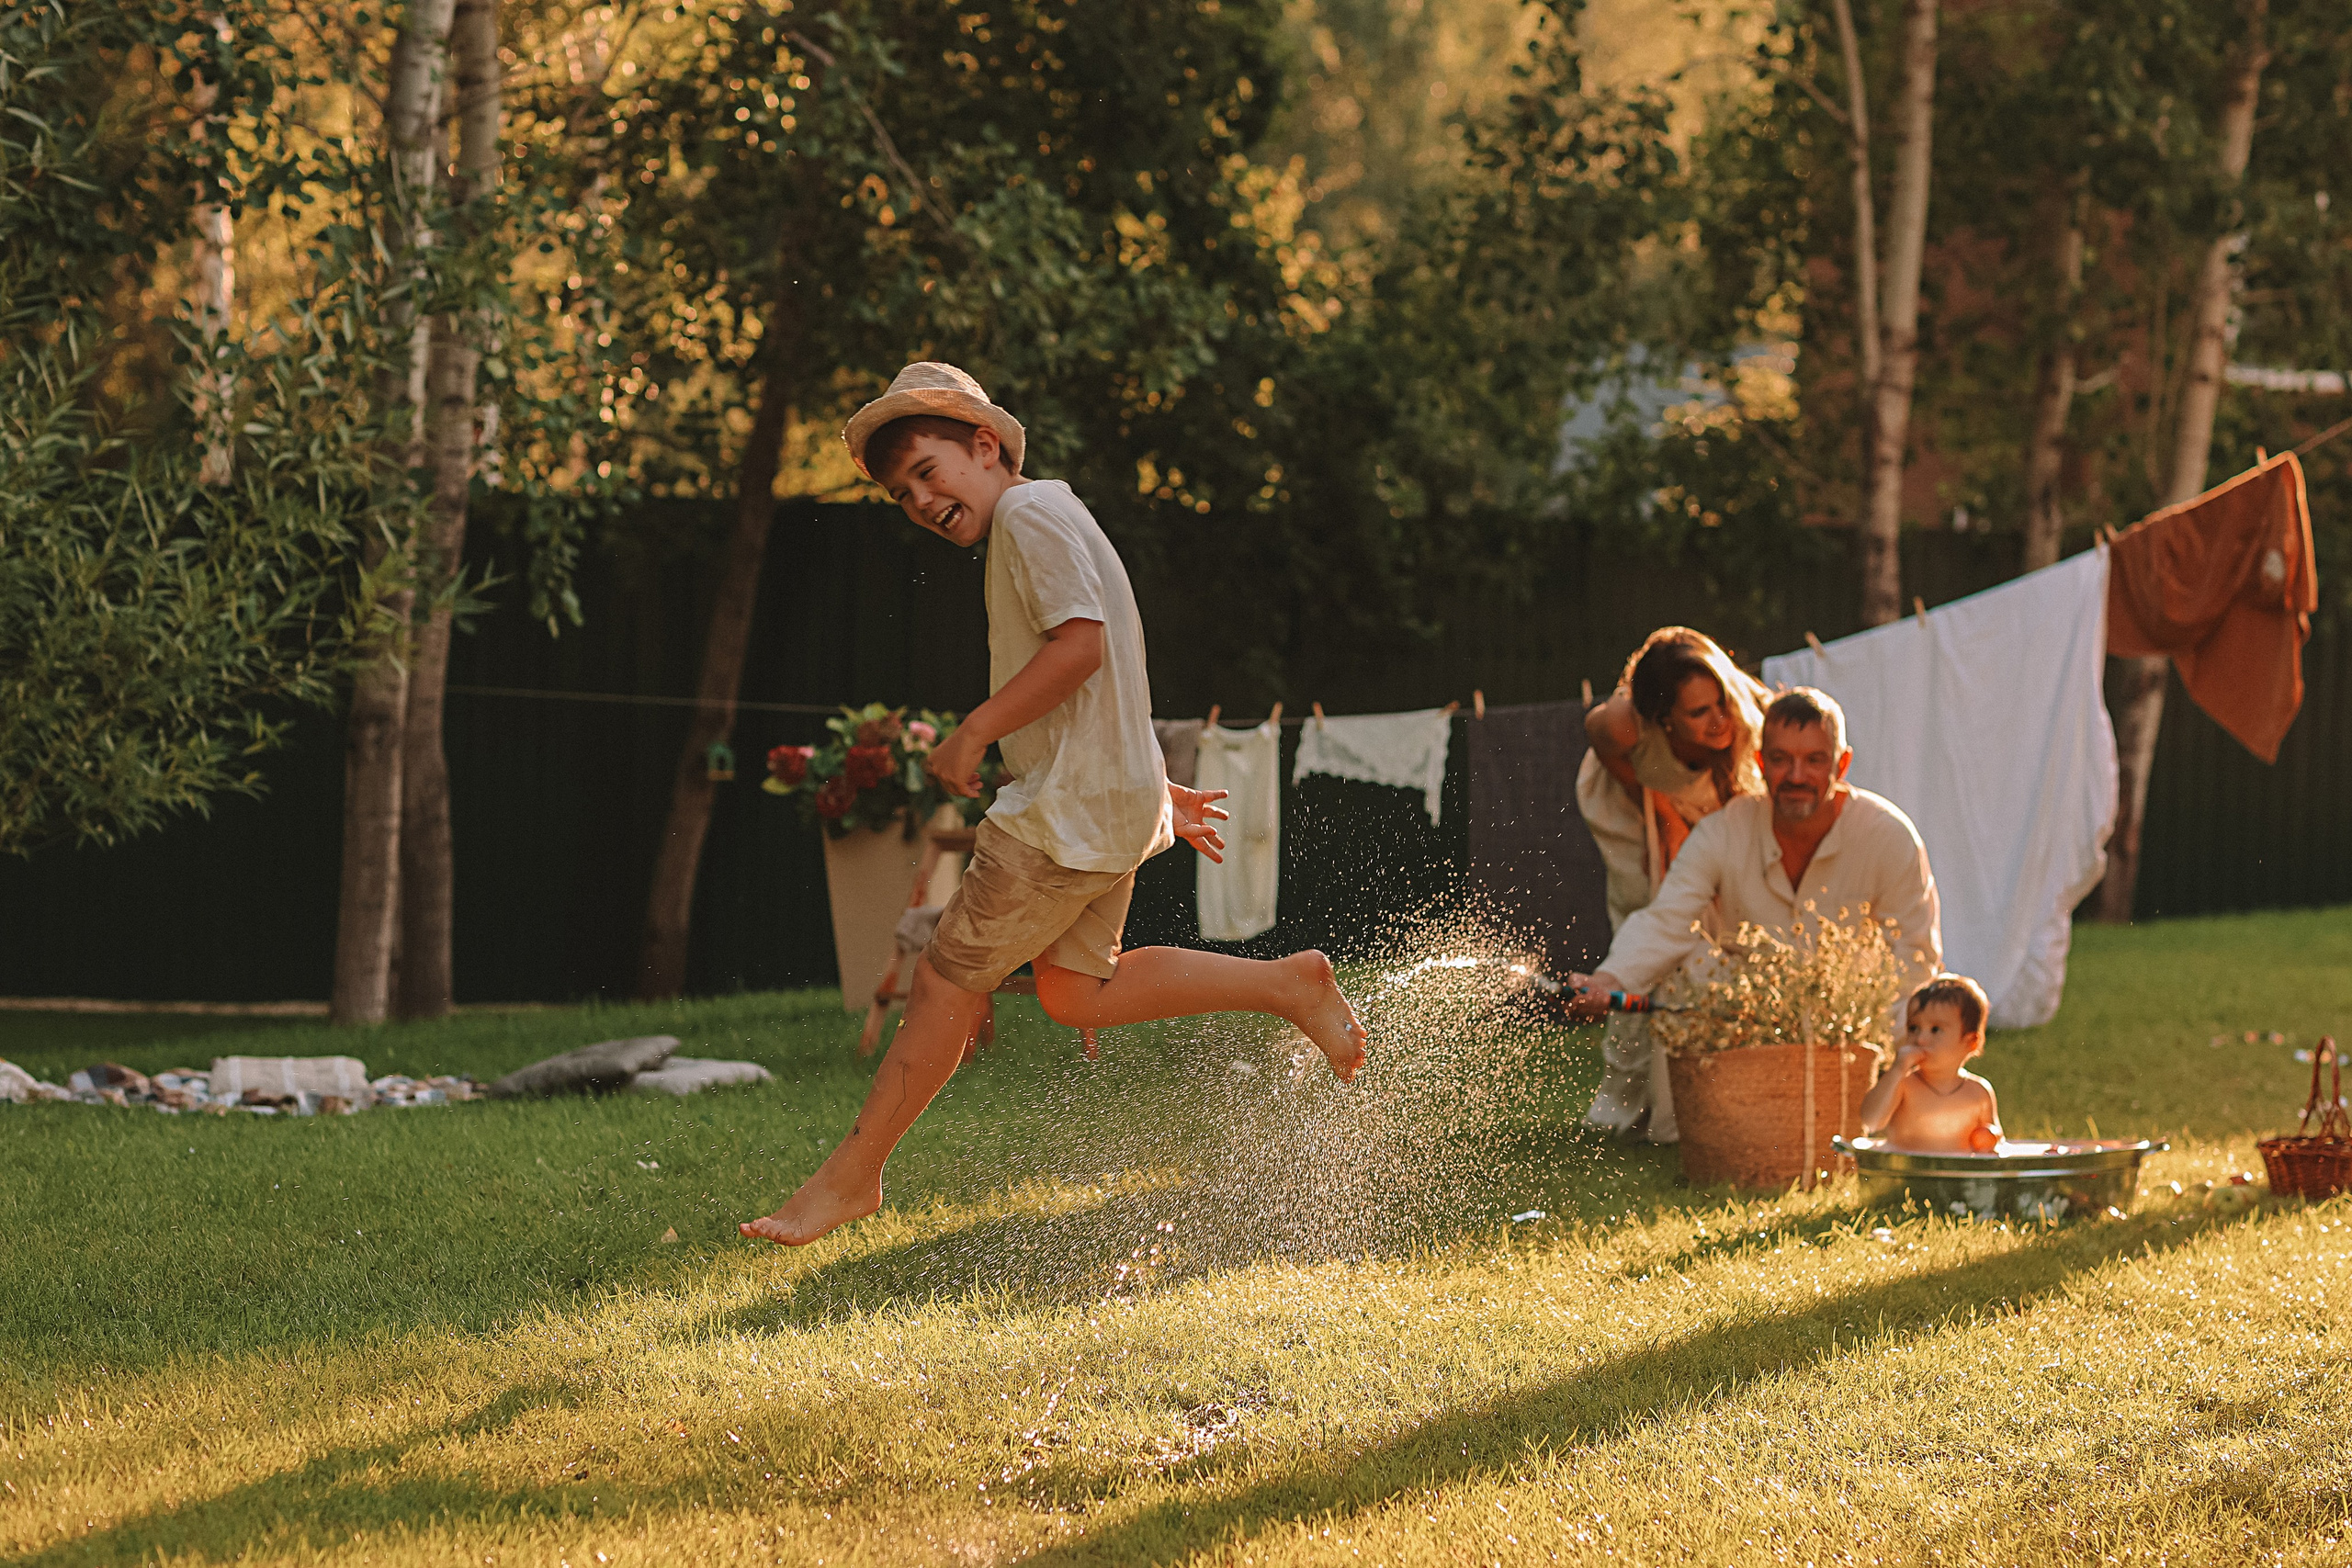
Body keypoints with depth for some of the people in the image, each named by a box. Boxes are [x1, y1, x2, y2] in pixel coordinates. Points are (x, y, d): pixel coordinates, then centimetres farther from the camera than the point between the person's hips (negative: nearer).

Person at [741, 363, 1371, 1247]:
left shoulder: (1031, 514, -12)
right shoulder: (1041, 528, 21)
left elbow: (1081, 645, -25)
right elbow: (1107, 682, 27)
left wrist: (973, 734, -19)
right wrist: (1159, 791, 30)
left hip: (1070, 808, -10)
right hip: (1108, 803, 10)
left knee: (948, 979, -6)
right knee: (1075, 994, 12)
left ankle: (851, 1175, -1)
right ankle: (1286, 984, 12)